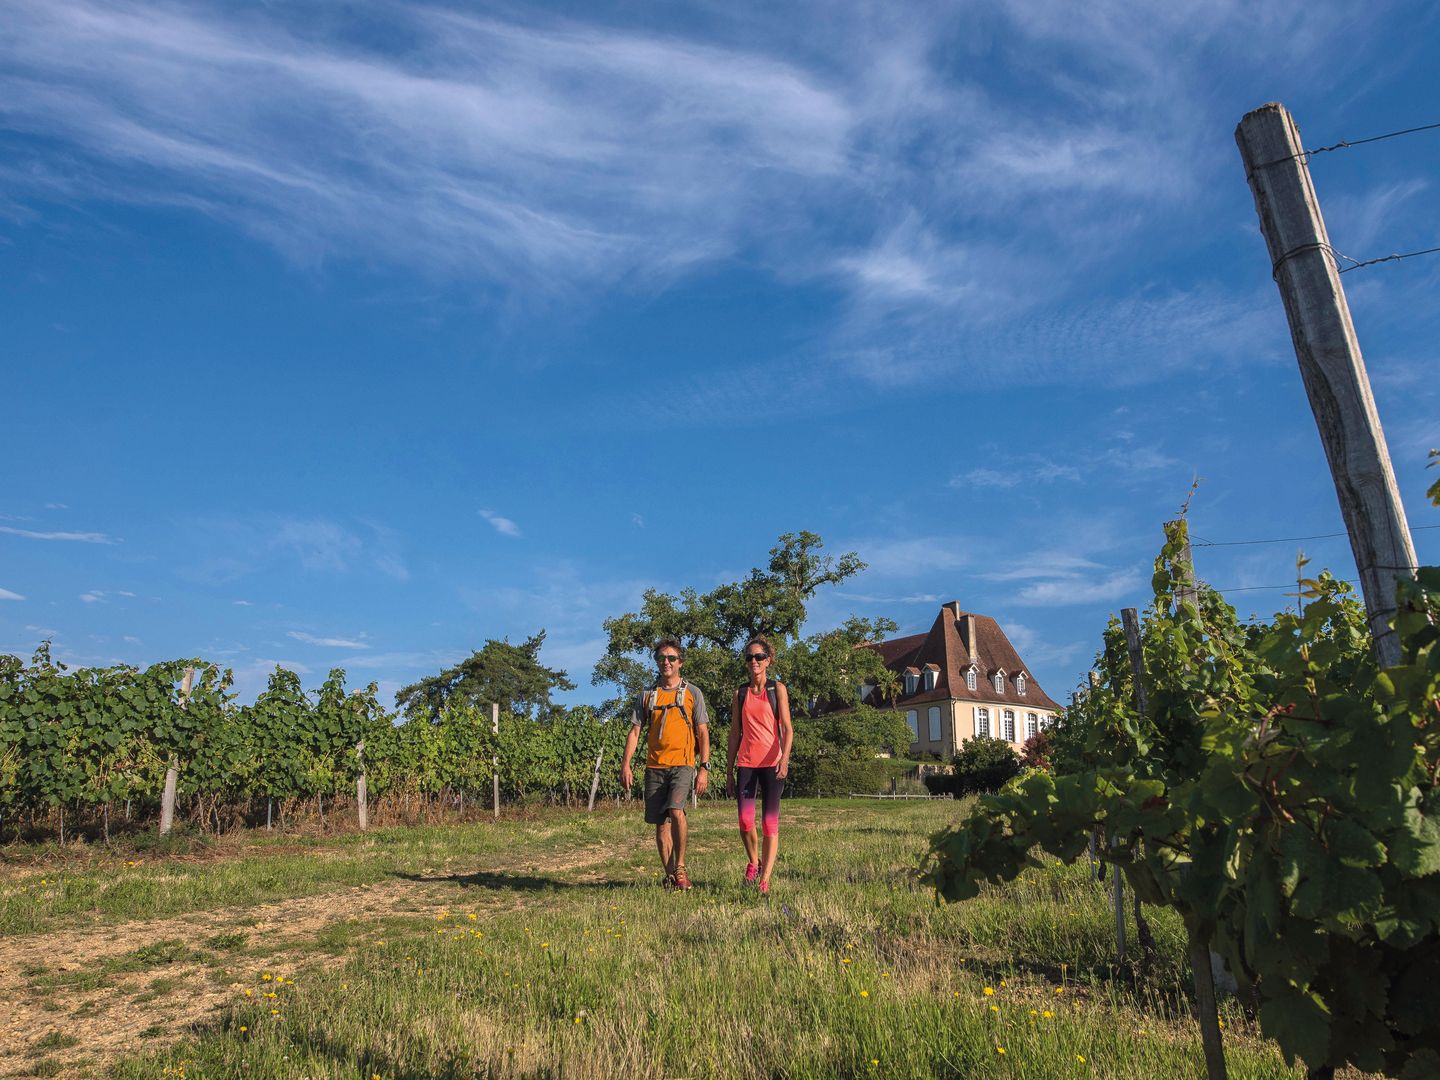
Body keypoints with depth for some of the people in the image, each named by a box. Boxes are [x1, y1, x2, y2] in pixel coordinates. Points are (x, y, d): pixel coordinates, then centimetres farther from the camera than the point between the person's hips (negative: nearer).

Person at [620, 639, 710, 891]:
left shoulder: (692, 693, 6)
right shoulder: (647, 695, 12)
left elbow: (703, 733, 4)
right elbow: (634, 731, 10)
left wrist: (704, 768, -4)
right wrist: (625, 763, -2)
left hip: (682, 764, -3)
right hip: (654, 766, 3)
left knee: (676, 811, -23)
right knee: (661, 823, 4)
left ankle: (680, 867, -6)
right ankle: (670, 875, 16)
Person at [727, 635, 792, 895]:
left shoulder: (777, 689, 3)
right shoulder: (740, 693, 11)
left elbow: (787, 729, -3)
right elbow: (735, 733, 14)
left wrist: (784, 758, -20)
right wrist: (729, 769, 11)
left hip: (772, 763, -2)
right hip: (746, 763, 2)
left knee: (770, 822, -3)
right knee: (745, 820, -6)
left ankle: (765, 881, 3)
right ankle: (753, 862, 21)